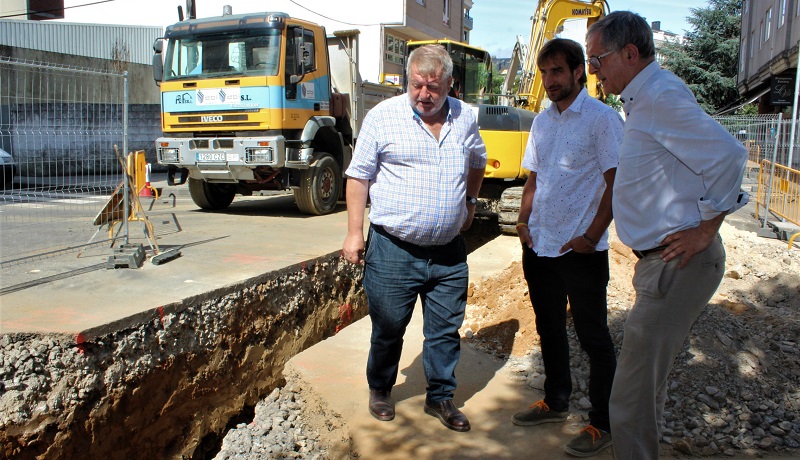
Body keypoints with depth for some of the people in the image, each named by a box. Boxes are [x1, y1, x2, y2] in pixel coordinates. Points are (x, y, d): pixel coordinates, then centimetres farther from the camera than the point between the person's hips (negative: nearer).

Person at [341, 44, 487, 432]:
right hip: (393, 249, -3)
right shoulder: (383, 116, -5)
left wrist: (470, 201, 22)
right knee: (388, 328, 9)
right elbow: (359, 175, -3)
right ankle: (380, 390, 33)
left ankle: (440, 397, 28)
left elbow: (477, 162, 27)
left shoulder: (464, 118, 7)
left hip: (448, 253, 3)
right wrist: (354, 232, -7)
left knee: (445, 331, 11)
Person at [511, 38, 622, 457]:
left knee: (593, 338, 4)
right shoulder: (542, 121, 11)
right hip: (539, 247, 7)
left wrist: (591, 237, -16)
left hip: (581, 251, -7)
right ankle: (555, 402, 37)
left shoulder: (603, 118, -10)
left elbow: (617, 183, -13)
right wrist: (524, 220, 5)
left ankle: (602, 424, 19)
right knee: (549, 329, 19)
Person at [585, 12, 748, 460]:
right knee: (649, 376, 24)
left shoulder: (660, 95, -16)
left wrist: (706, 230, -16)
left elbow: (728, 155, -23)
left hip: (678, 264, -11)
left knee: (632, 395, -5)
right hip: (663, 261, 11)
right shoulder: (645, 98, 15)